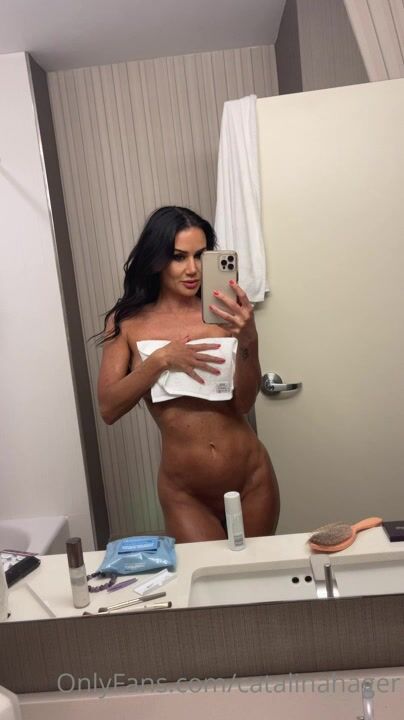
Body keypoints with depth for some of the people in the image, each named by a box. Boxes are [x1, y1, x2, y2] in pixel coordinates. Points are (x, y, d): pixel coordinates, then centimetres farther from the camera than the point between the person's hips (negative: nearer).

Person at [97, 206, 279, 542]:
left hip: (251, 480, 2)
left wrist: (248, 340, -27)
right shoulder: (127, 323, -2)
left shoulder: (223, 312, -4)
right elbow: (109, 409, -8)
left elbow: (244, 402, -10)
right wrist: (160, 360, -21)